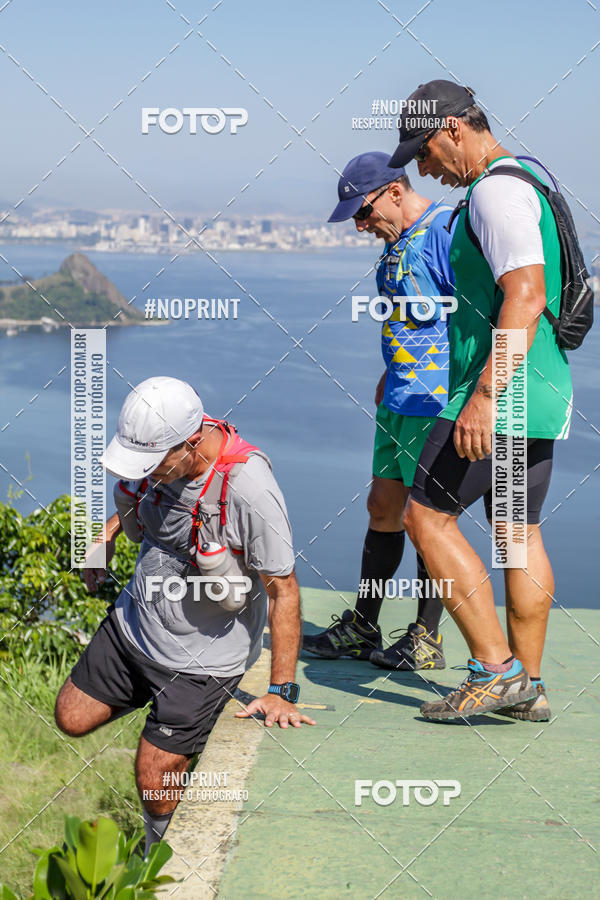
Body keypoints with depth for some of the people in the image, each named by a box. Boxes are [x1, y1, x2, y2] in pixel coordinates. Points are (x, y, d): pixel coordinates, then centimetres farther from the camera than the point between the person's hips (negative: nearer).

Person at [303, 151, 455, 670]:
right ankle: (362, 629, 23)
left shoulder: (445, 232, -16)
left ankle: (427, 641, 9)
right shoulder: (396, 240, 13)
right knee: (383, 509, 13)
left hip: (438, 403, -9)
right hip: (400, 400, 9)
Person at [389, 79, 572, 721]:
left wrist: (484, 395, -28)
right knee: (520, 530, 12)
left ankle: (496, 669, -4)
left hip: (504, 390, -10)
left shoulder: (497, 190, -14)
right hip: (539, 391, 10)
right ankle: (527, 687, 16)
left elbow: (526, 297, -25)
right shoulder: (519, 182, 18)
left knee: (426, 516, -5)